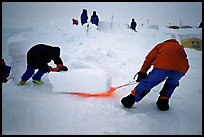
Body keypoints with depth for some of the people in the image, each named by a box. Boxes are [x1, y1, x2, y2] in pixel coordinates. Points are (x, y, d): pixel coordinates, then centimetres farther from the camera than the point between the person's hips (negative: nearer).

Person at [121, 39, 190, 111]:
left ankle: (131, 99, 9)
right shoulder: (180, 47, 38)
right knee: (172, 83, 31)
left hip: (162, 66, -2)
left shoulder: (161, 45, 31)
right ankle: (163, 101, 26)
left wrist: (142, 72, 27)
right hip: (180, 69, 3)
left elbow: (149, 58, 21)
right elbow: (186, 66, 27)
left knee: (148, 82, 9)